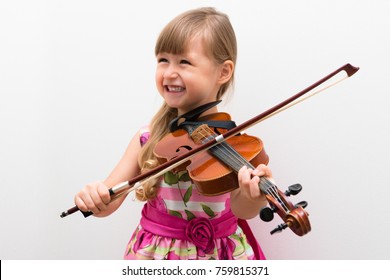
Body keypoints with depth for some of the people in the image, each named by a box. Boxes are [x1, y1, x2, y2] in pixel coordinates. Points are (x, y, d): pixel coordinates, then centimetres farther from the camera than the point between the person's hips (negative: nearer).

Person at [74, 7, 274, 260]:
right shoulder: (148, 138, -6)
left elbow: (241, 210, -26)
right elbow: (109, 202, -8)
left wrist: (254, 198, -47)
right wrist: (94, 197, -29)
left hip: (219, 256, -3)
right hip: (154, 255, 3)